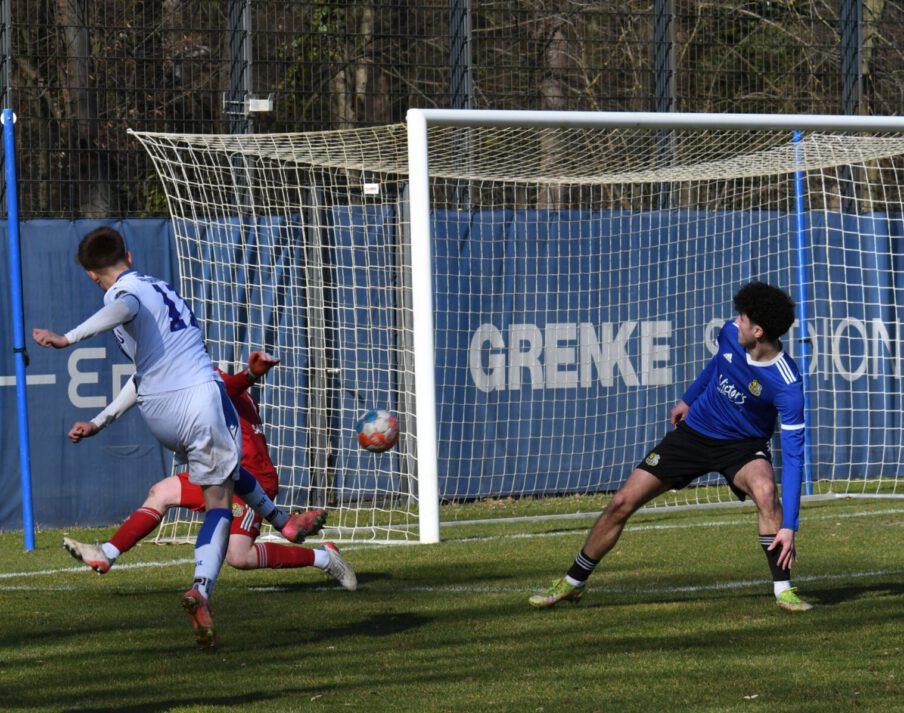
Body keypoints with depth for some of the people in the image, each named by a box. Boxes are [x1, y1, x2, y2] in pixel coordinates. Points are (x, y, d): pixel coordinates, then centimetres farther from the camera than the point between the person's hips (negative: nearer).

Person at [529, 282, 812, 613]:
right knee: (623, 502, -2)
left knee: (765, 489, -38)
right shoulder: (731, 332, -15)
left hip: (743, 446, -4)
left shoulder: (787, 386, -30)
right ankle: (572, 583, 17)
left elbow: (793, 454, -29)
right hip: (694, 433, 4)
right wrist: (689, 398, 25)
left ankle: (783, 589, -24)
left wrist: (789, 526, -33)